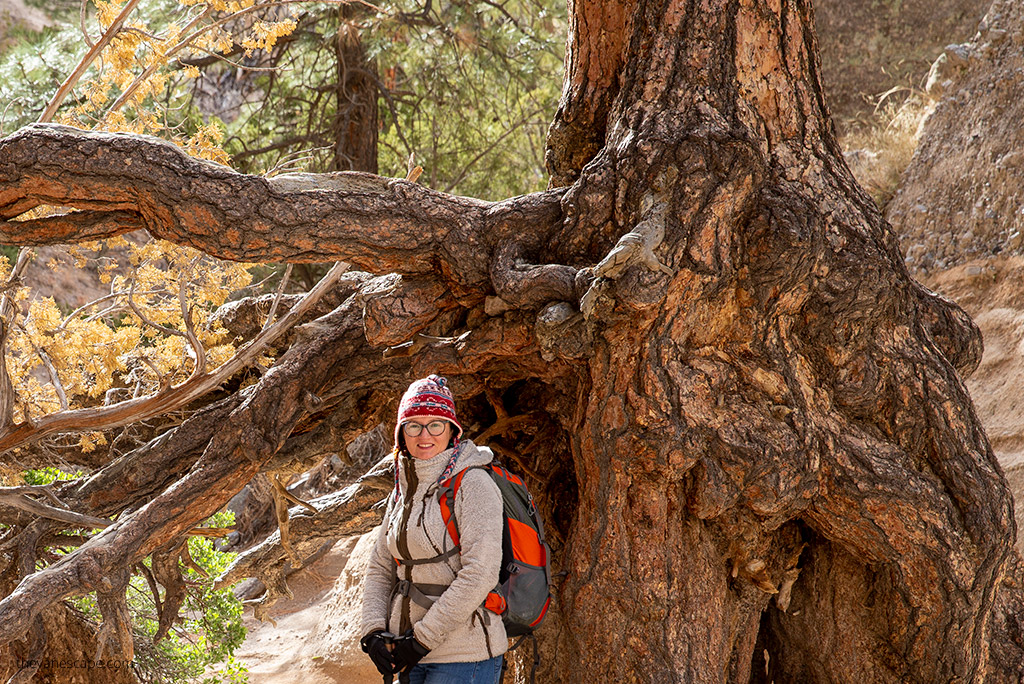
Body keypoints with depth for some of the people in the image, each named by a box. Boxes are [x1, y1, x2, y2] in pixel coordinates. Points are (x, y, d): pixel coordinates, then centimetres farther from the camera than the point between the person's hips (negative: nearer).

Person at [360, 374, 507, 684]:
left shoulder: (472, 484, -9)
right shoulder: (403, 491, 12)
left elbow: (480, 574, -17)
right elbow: (379, 570, 15)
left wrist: (423, 638, -16)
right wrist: (374, 632, -2)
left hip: (463, 658, -6)